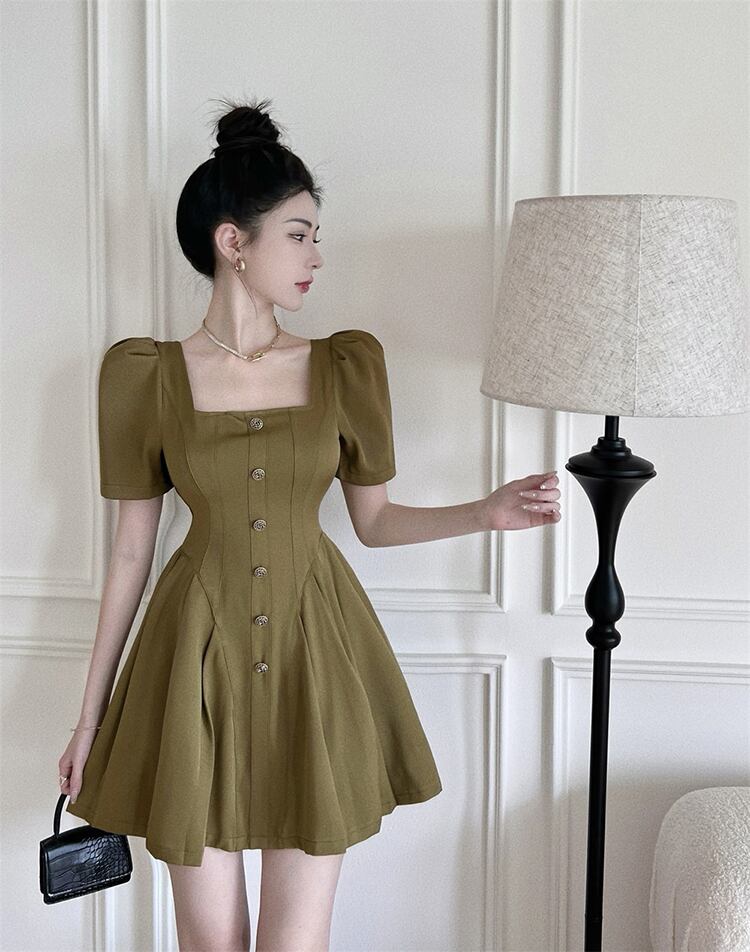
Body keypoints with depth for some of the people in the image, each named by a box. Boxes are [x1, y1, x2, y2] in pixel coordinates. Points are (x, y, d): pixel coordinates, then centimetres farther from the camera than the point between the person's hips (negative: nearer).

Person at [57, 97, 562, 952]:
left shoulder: (348, 366, 1)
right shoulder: (143, 374, -4)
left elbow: (374, 521, 9)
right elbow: (131, 549, 1)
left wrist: (487, 512, -7)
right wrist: (90, 713, 4)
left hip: (317, 655, 1)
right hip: (198, 659, -1)